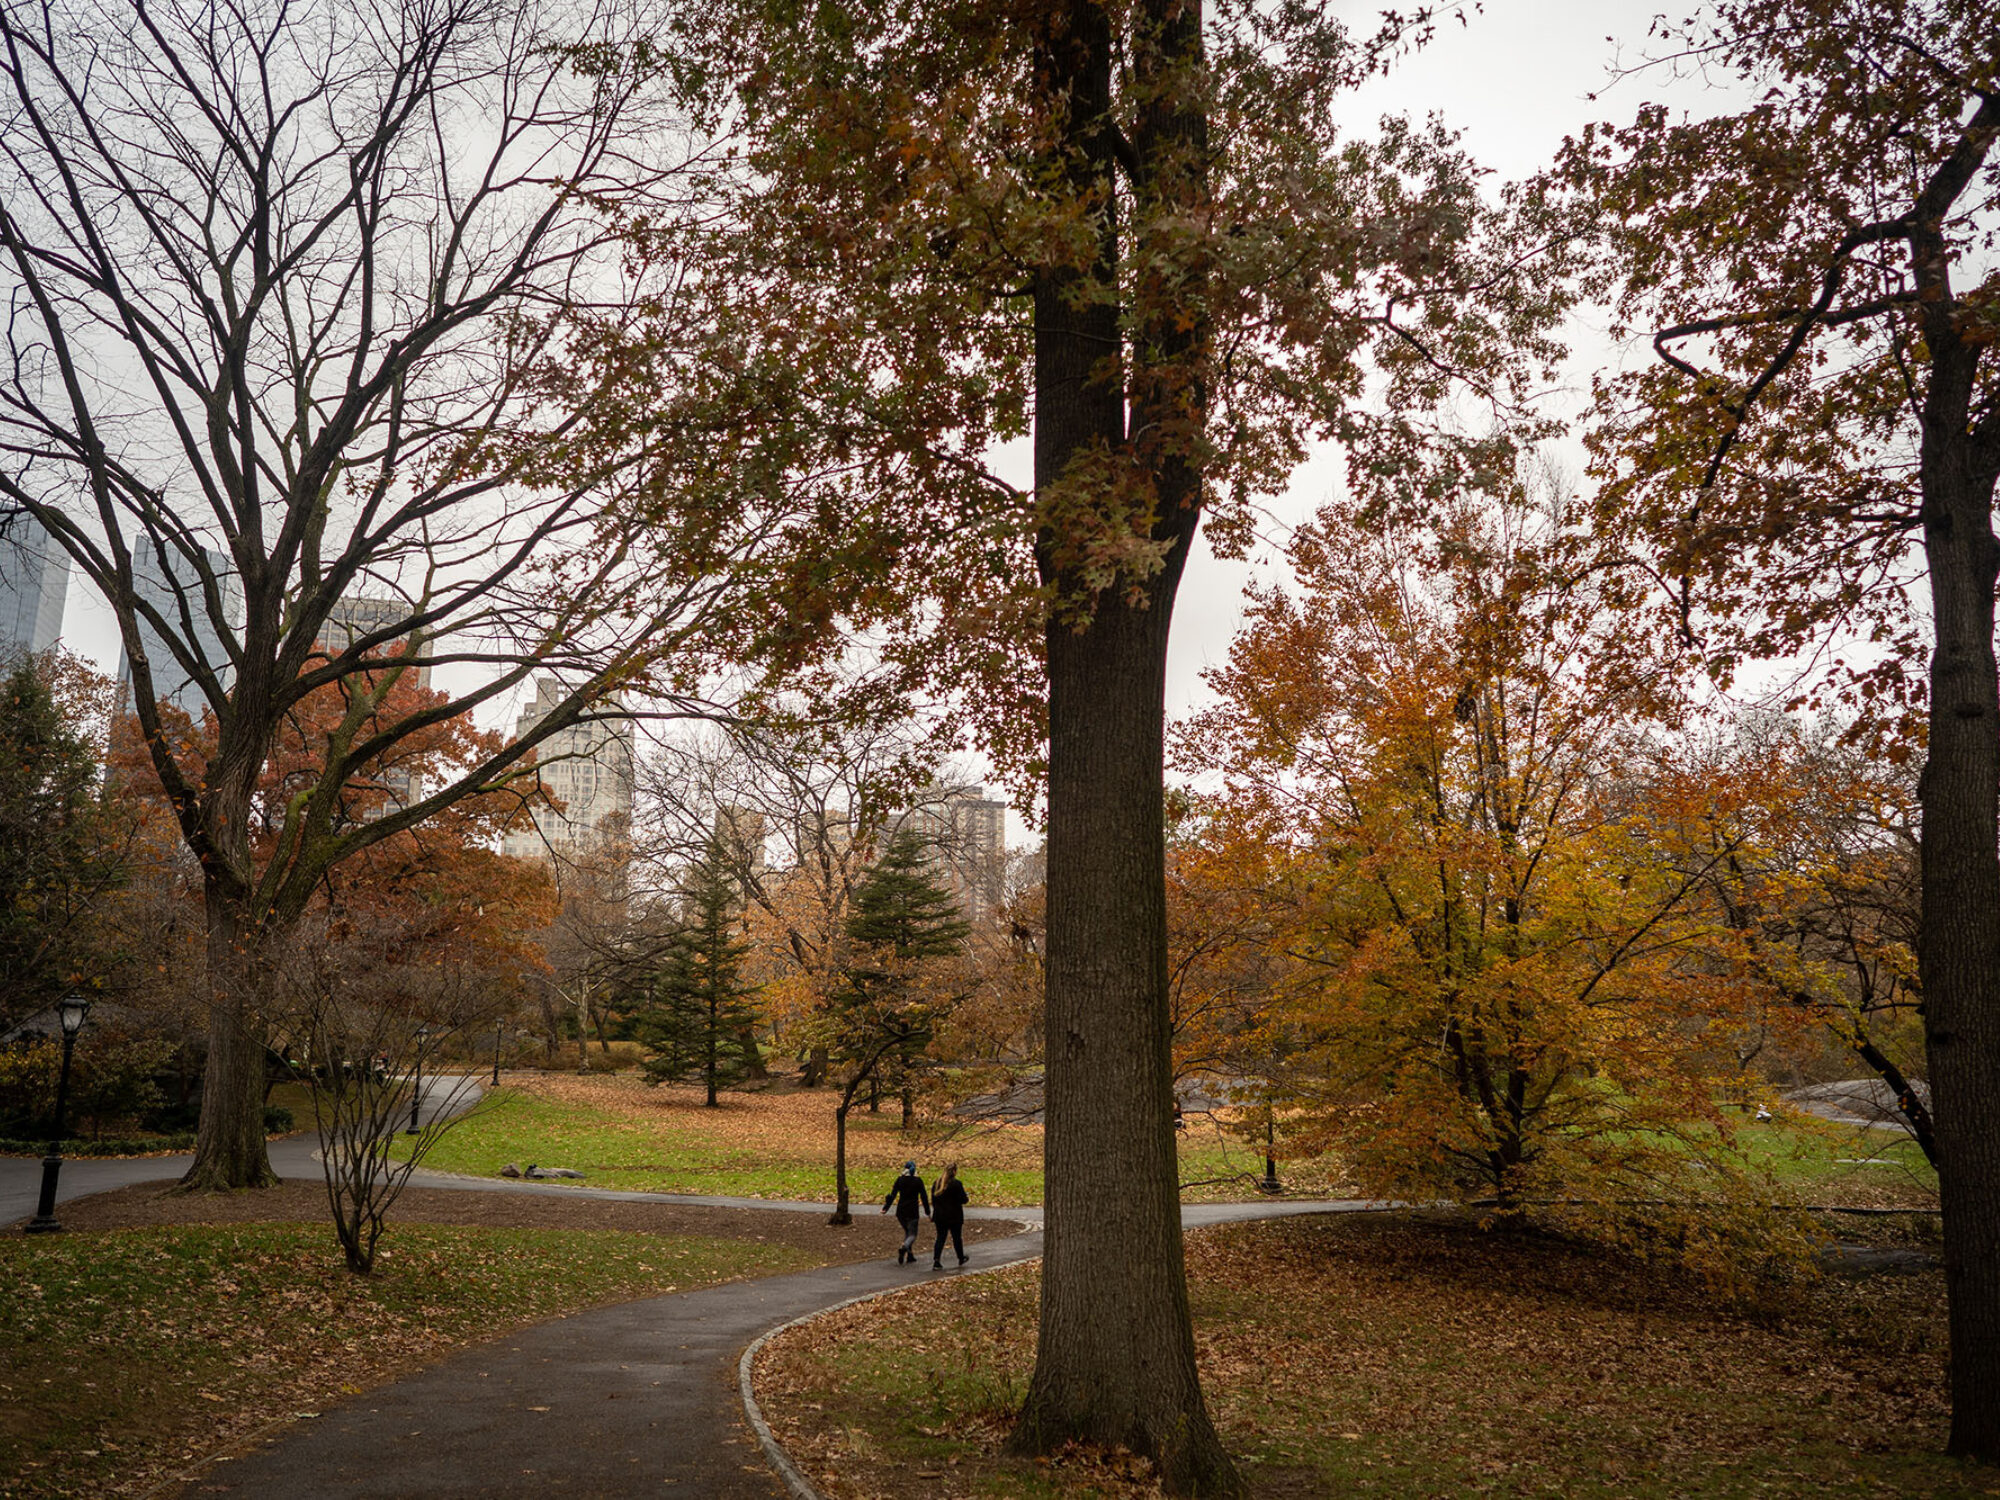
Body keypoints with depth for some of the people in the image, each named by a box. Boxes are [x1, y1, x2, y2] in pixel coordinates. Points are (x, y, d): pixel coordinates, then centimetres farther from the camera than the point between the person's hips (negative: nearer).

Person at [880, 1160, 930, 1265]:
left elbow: (892, 1195, -3)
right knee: (912, 1234, 2)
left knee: (907, 1232, 20)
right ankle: (903, 1248, -29)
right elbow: (924, 1196, -5)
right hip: (912, 1212, -3)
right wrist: (927, 1211, 2)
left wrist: (885, 1208, 2)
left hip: (901, 1211, 3)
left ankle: (910, 1257, 17)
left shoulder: (899, 1180, 0)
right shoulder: (918, 1181, -6)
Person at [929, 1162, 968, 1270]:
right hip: (954, 1216, -4)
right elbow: (963, 1200, -13)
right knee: (957, 1238, 14)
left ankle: (936, 1261, -8)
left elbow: (933, 1200, 9)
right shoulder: (956, 1184, -15)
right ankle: (961, 1258, 30)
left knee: (940, 1238, 5)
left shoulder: (936, 1184, 3)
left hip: (939, 1216, 4)